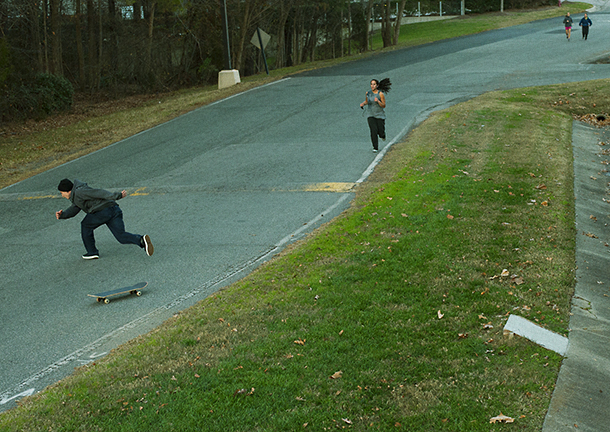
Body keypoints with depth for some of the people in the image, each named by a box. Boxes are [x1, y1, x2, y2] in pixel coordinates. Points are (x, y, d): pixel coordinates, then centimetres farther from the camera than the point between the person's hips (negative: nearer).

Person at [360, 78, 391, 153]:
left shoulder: (381, 94, -13)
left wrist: (378, 101, -28)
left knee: (380, 132, 2)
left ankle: (382, 135, 41)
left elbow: (384, 105, -11)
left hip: (380, 115, -2)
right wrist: (363, 104, -7)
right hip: (371, 115, 2)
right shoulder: (368, 93, -2)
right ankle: (375, 147, -2)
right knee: (373, 131, -15)